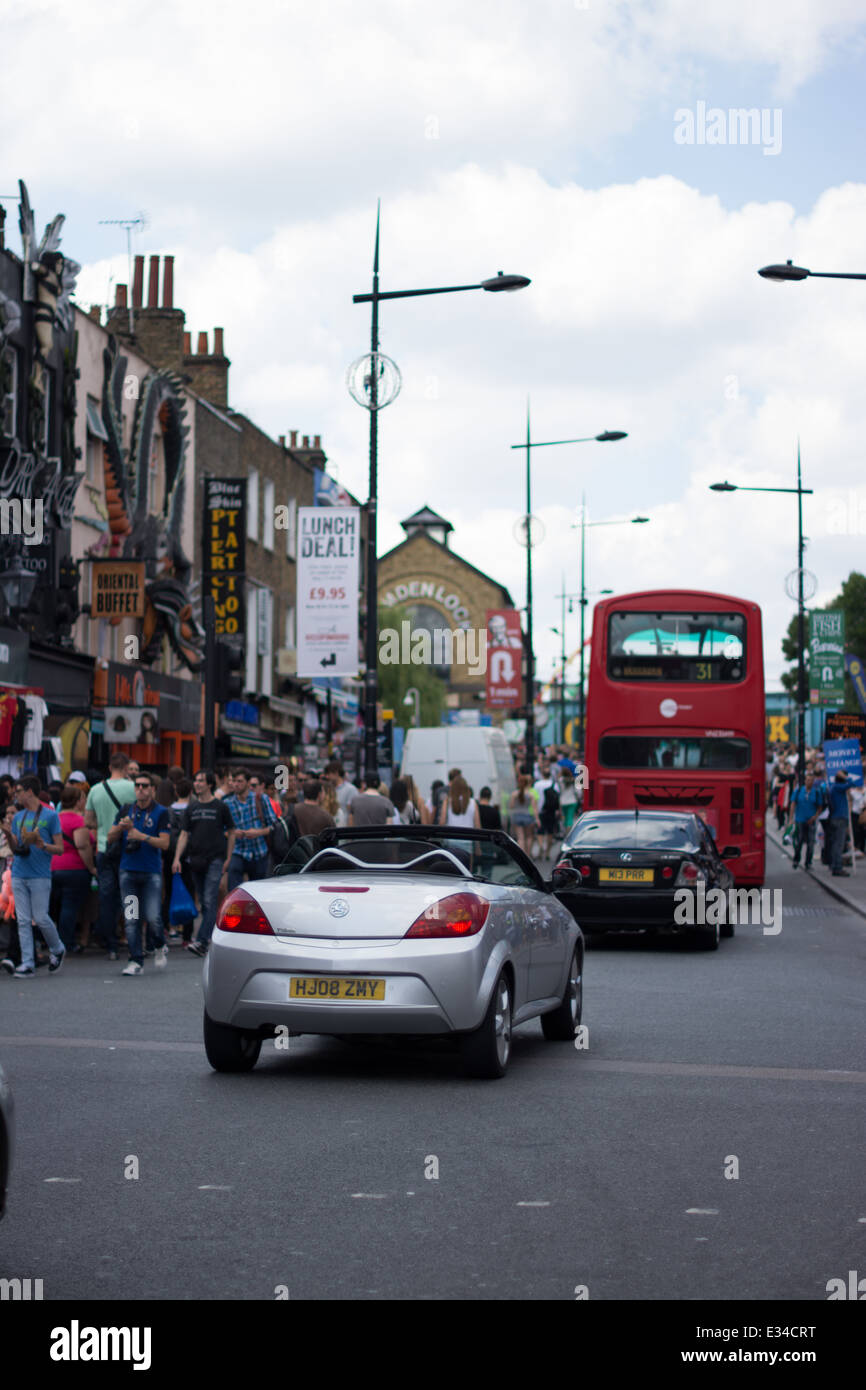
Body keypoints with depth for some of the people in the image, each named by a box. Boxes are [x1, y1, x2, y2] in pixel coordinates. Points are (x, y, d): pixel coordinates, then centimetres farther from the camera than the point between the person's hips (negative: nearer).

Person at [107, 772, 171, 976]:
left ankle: (160, 947, 21)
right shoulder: (126, 811, 10)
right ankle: (136, 961, 4)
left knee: (152, 917, -8)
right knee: (131, 919, -1)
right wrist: (121, 827, -11)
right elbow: (110, 838, 9)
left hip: (152, 871, -3)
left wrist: (142, 836, -21)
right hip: (128, 871, 3)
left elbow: (164, 843, -8)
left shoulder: (161, 812, -1)